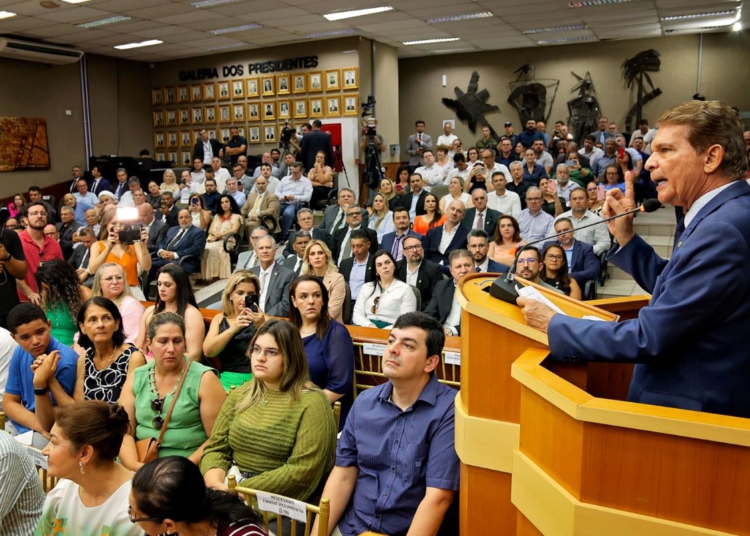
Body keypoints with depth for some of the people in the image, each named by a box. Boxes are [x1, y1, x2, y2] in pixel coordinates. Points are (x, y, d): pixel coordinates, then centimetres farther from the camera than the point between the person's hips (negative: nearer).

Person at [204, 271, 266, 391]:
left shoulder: (262, 319, 4)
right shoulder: (220, 319, 12)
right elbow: (208, 351, -3)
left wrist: (261, 327, -24)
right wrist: (233, 329, -17)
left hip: (256, 381, -2)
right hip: (227, 381, 2)